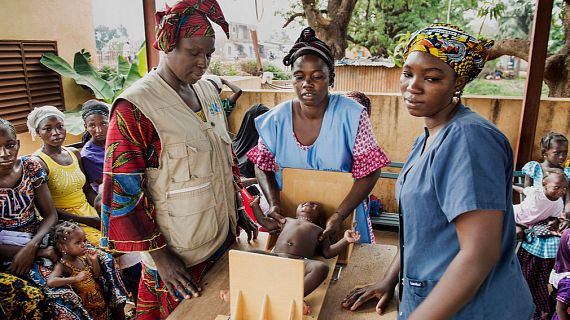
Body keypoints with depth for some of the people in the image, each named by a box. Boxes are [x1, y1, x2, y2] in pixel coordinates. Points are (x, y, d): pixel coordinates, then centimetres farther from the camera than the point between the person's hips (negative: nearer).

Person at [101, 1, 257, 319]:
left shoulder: (208, 91, 3)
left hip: (224, 236, 7)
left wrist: (238, 209, 10)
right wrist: (160, 256, -17)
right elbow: (123, 191, -18)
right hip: (177, 255, -6)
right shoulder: (135, 107, -18)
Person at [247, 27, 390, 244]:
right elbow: (262, 167, 0)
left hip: (343, 213, -1)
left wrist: (339, 216, -26)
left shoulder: (351, 116, -18)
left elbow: (369, 172, -16)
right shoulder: (276, 120, -11)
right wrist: (274, 203, -18)